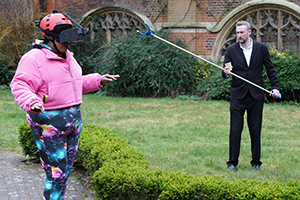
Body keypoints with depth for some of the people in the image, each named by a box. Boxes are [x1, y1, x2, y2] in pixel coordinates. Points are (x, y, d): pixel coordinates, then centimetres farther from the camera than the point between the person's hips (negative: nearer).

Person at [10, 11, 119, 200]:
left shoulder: (67, 56, 16)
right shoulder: (34, 58, -13)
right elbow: (20, 86, -20)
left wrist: (98, 79, 23)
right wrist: (31, 102, -37)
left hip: (73, 120, 9)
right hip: (49, 124, -9)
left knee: (66, 169, 16)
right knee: (56, 174, -8)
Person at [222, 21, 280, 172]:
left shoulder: (261, 48, 2)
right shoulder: (231, 50, 2)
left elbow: (270, 69, 7)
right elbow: (225, 73, 2)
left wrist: (275, 87, -3)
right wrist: (226, 72, -22)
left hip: (256, 96, 0)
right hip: (238, 96, 0)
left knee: (255, 131, 7)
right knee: (235, 130, 0)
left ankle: (256, 162, 18)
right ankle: (233, 162, 10)